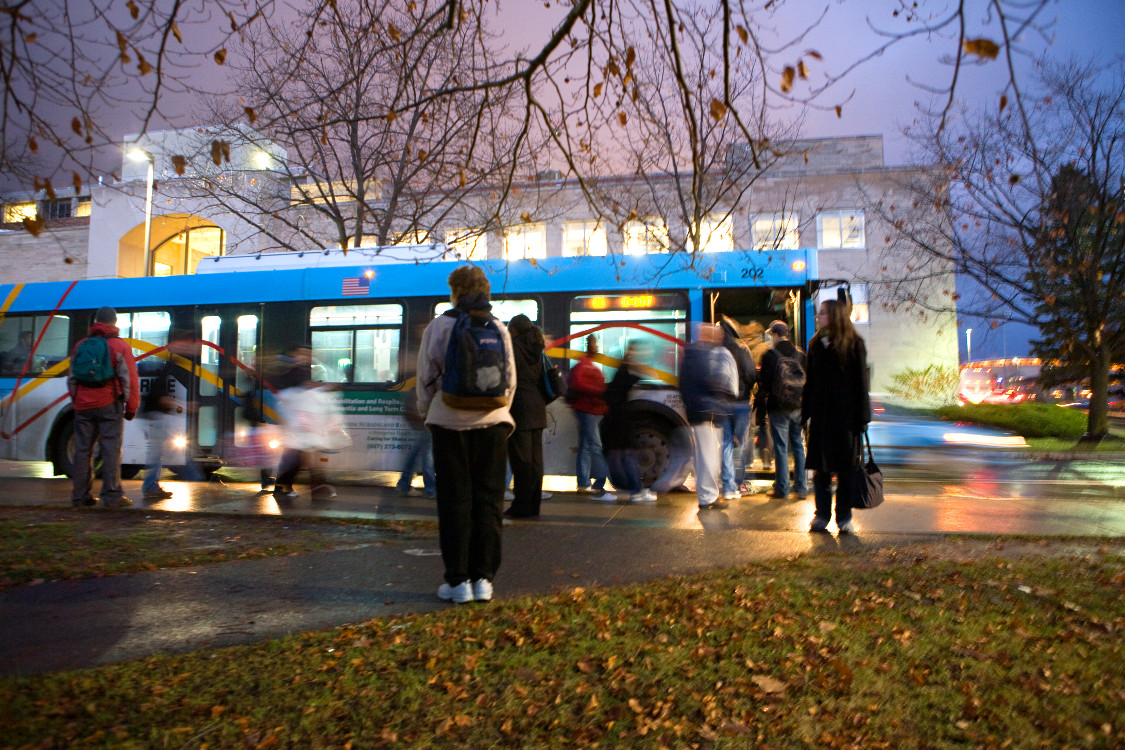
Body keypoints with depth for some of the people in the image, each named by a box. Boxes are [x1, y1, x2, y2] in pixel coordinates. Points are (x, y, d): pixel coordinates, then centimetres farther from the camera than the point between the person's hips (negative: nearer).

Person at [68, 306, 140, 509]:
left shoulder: (80, 345, 11)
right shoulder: (120, 346, -3)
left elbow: (71, 378, 16)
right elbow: (129, 379, -5)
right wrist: (131, 408, 1)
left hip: (84, 406, 4)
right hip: (109, 405, -4)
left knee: (82, 450, 9)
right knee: (111, 449, -3)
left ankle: (80, 495, 15)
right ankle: (112, 496, -4)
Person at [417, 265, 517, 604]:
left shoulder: (439, 326, -3)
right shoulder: (498, 328, 4)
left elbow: (426, 375, -1)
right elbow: (510, 379, 5)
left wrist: (425, 410, 14)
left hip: (450, 421, -2)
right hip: (492, 423, 2)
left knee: (455, 501, 5)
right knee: (488, 500, 8)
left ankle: (457, 580, 7)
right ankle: (483, 578, 10)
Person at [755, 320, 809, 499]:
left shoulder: (770, 355, -8)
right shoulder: (801, 355, 6)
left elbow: (764, 382, -8)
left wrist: (761, 403, 4)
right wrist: (803, 402, 17)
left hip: (778, 408, -4)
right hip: (797, 407, 4)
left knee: (781, 448, 1)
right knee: (799, 447, 10)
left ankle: (782, 488, 5)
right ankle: (801, 487, 12)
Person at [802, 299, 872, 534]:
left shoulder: (853, 344, -1)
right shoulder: (816, 344, 12)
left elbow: (860, 382, -3)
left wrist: (861, 417, -9)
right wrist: (805, 412, 6)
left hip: (845, 413, -4)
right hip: (820, 413, 4)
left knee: (846, 466, 3)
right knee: (820, 466, 6)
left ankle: (844, 517, 12)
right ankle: (822, 515, 15)